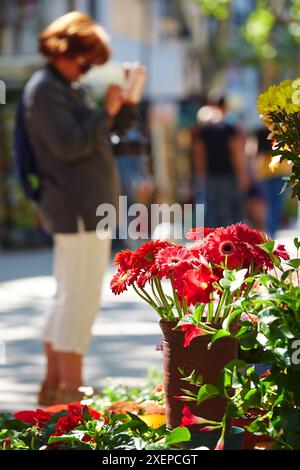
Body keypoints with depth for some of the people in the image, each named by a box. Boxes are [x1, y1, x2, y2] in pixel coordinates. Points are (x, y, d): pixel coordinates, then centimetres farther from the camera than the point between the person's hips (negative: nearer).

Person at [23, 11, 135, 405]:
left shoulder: (62, 88, 18)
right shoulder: (45, 89, -13)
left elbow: (93, 138, 23)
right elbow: (69, 145, -23)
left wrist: (120, 103, 12)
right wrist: (107, 112, -15)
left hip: (84, 207, 11)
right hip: (79, 209, -11)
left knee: (69, 299, 13)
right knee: (81, 298, -10)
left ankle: (54, 385, 18)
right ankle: (71, 388, -8)